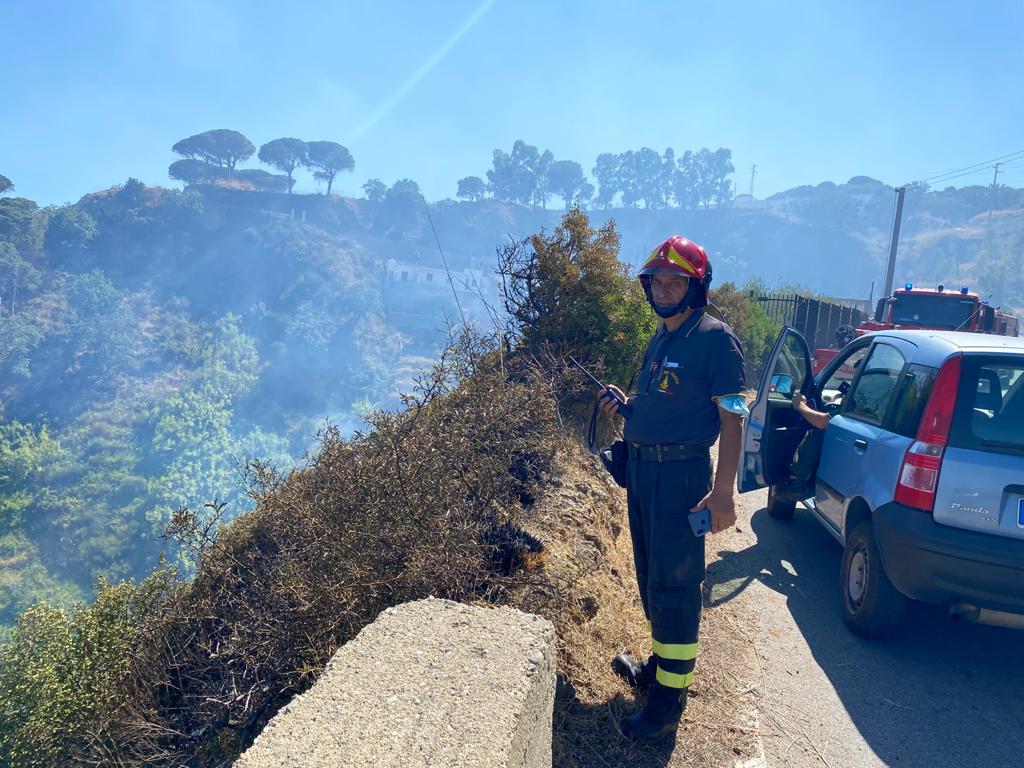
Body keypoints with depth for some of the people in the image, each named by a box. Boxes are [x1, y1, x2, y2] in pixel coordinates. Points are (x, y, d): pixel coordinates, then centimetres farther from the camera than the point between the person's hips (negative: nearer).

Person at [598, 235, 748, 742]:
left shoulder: (715, 339, -12)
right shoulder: (660, 338, 14)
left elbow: (732, 418, -16)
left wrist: (722, 491, -22)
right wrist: (622, 403, 4)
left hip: (680, 474, -9)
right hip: (641, 468, 9)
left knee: (673, 583, -2)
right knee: (651, 575, 19)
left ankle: (669, 699, 10)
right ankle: (659, 665, 37)